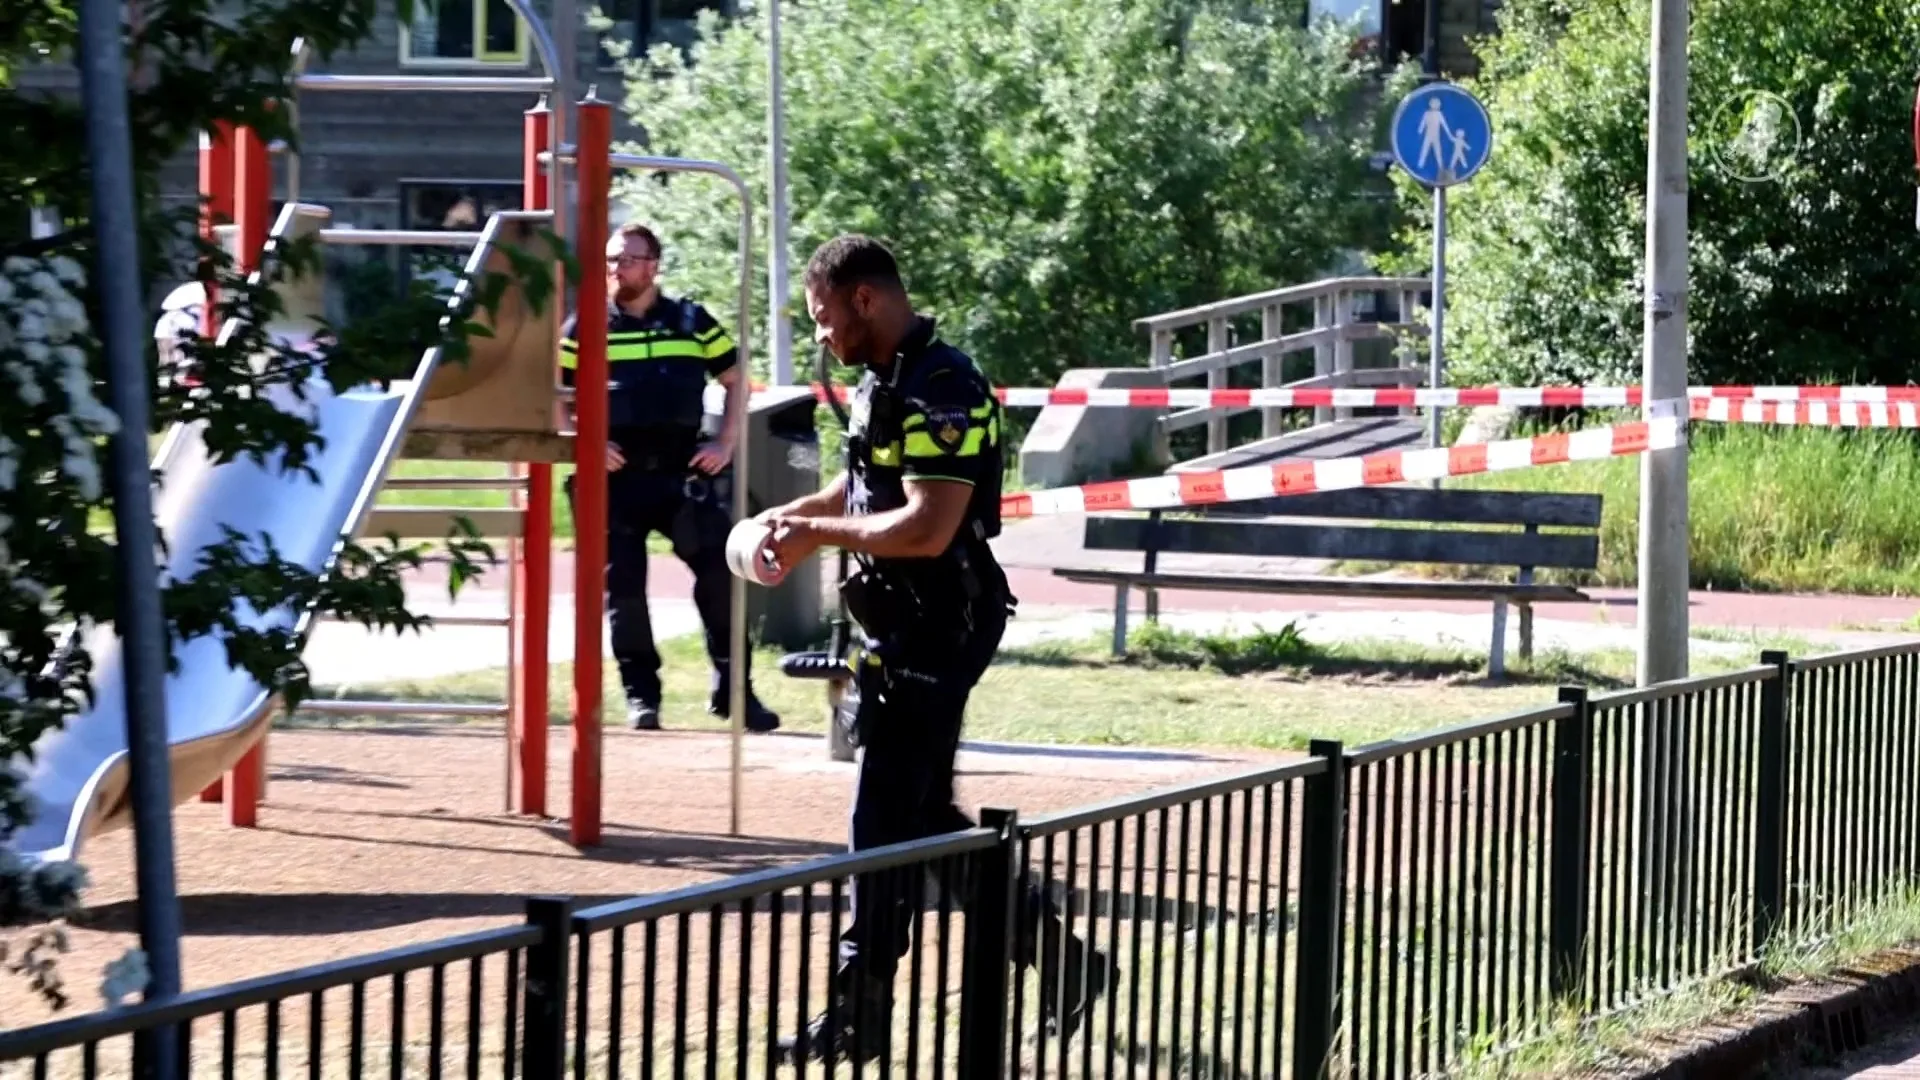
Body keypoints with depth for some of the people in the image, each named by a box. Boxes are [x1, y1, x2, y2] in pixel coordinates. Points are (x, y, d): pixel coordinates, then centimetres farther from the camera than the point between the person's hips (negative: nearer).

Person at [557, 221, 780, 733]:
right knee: (623, 586, 1)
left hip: (684, 471, 0)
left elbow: (736, 381, 14)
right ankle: (641, 695, 11)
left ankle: (731, 688, 1)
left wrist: (725, 444, 3)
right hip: (615, 477, 0)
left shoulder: (692, 322, 6)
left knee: (719, 571, -8)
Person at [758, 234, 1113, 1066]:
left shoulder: (939, 390, -19)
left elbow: (928, 526, -26)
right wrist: (797, 516, 10)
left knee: (888, 825, -4)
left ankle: (859, 1019, 2)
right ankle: (1058, 960, 20)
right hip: (899, 628, 10)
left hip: (935, 631, -10)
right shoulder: (882, 382, 13)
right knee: (922, 818, 14)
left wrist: (819, 535, -18)